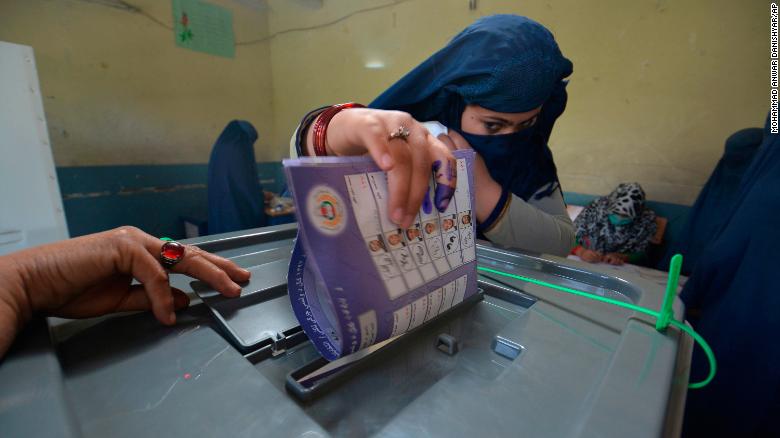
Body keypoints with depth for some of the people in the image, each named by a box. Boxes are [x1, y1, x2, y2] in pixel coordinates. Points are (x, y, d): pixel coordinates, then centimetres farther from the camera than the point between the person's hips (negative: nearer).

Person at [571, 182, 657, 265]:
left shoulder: (646, 220, -12)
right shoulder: (596, 207, -17)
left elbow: (639, 254, -5)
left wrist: (621, 257, -24)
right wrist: (582, 252, -32)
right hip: (586, 264, 0)